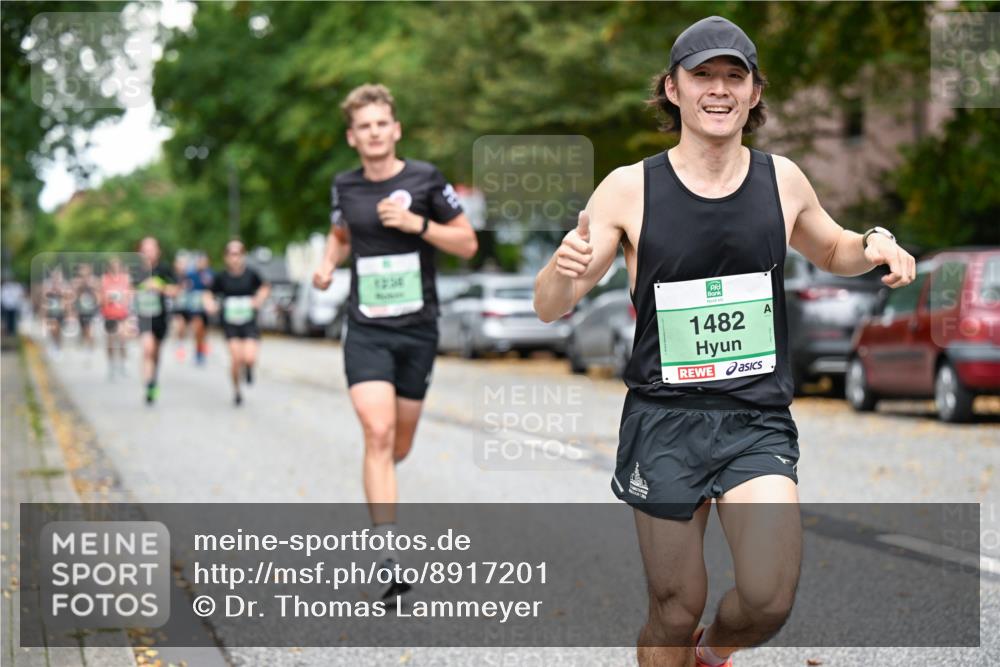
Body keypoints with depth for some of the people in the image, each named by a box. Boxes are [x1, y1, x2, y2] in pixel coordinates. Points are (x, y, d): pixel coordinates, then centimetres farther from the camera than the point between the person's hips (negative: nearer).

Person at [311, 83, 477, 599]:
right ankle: (388, 556, -18)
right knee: (377, 434, -17)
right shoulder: (345, 187, 4)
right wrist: (328, 263, 4)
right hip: (366, 330, 0)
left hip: (417, 329, 0)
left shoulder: (425, 179, -4)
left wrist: (416, 223, -16)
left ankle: (382, 474, 49)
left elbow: (467, 243, -2)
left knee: (399, 445, 10)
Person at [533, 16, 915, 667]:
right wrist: (564, 268, -26)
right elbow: (550, 308, -2)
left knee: (770, 599, -14)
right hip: (664, 419, -1)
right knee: (675, 611, 4)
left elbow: (833, 252, 23)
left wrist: (875, 245, 0)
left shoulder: (783, 180, 3)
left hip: (758, 420, 1)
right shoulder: (630, 188, -5)